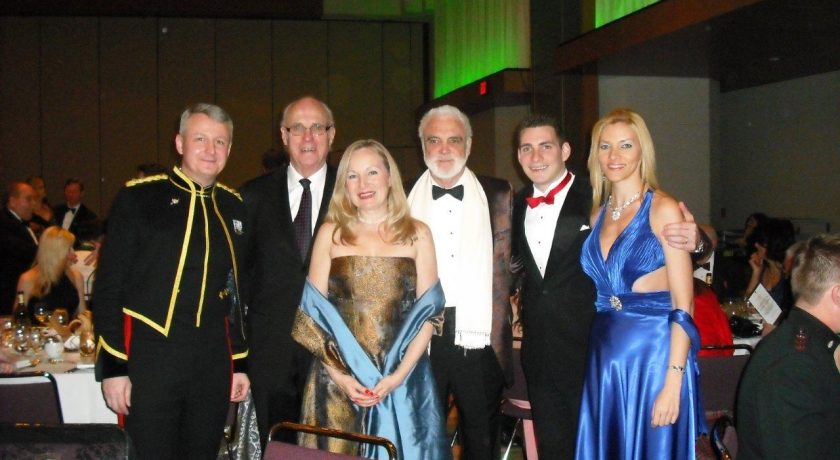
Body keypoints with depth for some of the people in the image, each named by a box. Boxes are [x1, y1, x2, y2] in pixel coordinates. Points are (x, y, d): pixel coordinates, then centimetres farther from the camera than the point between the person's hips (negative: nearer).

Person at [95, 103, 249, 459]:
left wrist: (240, 362, 12)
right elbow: (108, 286, -5)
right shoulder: (138, 198, -4)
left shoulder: (234, 207, 9)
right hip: (149, 358, -4)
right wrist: (112, 365, -9)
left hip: (214, 361, 4)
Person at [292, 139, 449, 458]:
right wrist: (337, 374, -10)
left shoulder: (417, 234, 4)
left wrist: (400, 374, -11)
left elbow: (428, 311, 0)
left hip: (402, 379, 0)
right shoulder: (331, 233, 5)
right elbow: (313, 311, 2)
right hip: (339, 379, 0)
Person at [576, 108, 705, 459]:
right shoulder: (598, 213, 10)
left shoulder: (663, 210, -8)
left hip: (654, 354, -5)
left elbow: (683, 305, -12)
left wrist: (673, 383, -18)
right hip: (605, 358, 6)